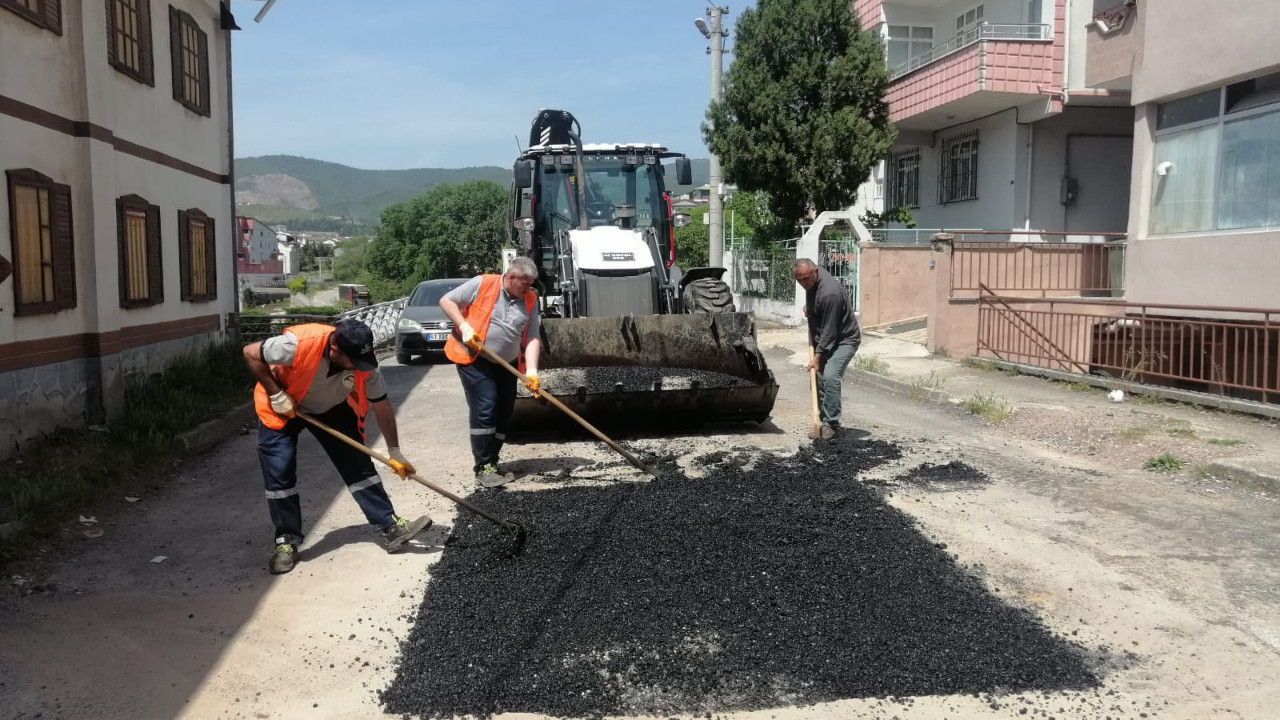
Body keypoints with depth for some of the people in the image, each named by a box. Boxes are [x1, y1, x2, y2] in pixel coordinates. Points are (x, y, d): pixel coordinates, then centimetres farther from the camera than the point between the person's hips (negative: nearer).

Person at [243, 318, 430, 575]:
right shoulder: (299, 343, -39)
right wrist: (276, 394, -28)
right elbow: (250, 353, -24)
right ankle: (287, 543, 7)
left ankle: (390, 528, 1)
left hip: (332, 408, 3)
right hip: (281, 408, -3)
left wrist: (395, 453, -10)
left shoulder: (363, 363, -26)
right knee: (279, 472, -9)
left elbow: (382, 406, -14)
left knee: (359, 464, -4)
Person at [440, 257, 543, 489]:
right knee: (485, 410, -14)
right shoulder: (482, 284, -12)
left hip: (506, 365, 6)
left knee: (504, 414, 7)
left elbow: (532, 338, -4)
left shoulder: (530, 300, 0)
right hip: (473, 360, -6)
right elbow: (446, 301, -6)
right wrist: (464, 327, -18)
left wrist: (531, 371, -17)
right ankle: (483, 469, -9)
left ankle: (491, 464, 20)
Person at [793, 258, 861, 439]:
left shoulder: (829, 293, -31)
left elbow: (829, 331, -27)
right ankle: (824, 421, 16)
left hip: (844, 339, -9)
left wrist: (818, 356, -24)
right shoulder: (811, 280, -3)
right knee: (818, 379, 7)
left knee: (830, 377, -25)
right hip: (823, 340, 9)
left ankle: (832, 424, -17)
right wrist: (808, 306, 12)